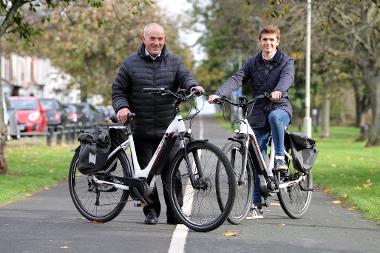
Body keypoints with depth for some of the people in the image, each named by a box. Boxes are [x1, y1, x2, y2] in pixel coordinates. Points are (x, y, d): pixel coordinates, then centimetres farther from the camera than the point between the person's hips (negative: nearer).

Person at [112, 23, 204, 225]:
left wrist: (193, 86, -27)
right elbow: (118, 89, 8)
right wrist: (122, 106, -12)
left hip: (168, 128, 1)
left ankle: (174, 213, 6)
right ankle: (151, 211, 15)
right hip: (142, 129, 0)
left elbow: (184, 76, -4)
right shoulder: (131, 63, 6)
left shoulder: (173, 62, 11)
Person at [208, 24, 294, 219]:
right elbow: (236, 79, -7)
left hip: (280, 108, -3)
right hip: (258, 115, 3)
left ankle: (280, 158, -23)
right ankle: (257, 205, 7)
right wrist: (219, 94, -26)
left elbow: (287, 78, -22)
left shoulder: (286, 62, -1)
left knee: (274, 116, -40)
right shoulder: (253, 62, 7)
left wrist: (278, 91, -46)